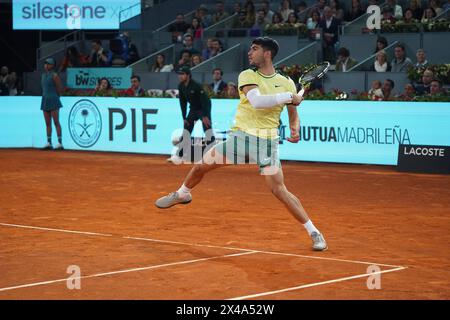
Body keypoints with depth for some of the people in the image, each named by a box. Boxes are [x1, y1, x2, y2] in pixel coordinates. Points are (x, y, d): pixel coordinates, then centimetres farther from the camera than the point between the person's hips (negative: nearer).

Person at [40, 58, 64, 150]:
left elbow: (60, 89, -8)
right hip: (45, 101, 8)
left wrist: (54, 97, 1)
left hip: (53, 101, -7)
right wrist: (45, 96, 11)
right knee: (48, 123, 8)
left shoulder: (54, 75, -8)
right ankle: (49, 143, 12)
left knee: (56, 122, -9)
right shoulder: (43, 75, 15)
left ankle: (60, 143, -10)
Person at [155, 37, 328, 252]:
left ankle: (314, 232, -5)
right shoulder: (247, 76, 1)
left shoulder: (286, 83, 4)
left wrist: (295, 130, -11)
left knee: (279, 190, -13)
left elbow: (293, 115, 11)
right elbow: (256, 101, -19)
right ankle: (182, 194, 42)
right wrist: (288, 96, -20)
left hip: (267, 141, -2)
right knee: (202, 165, 9)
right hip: (240, 135, 2)